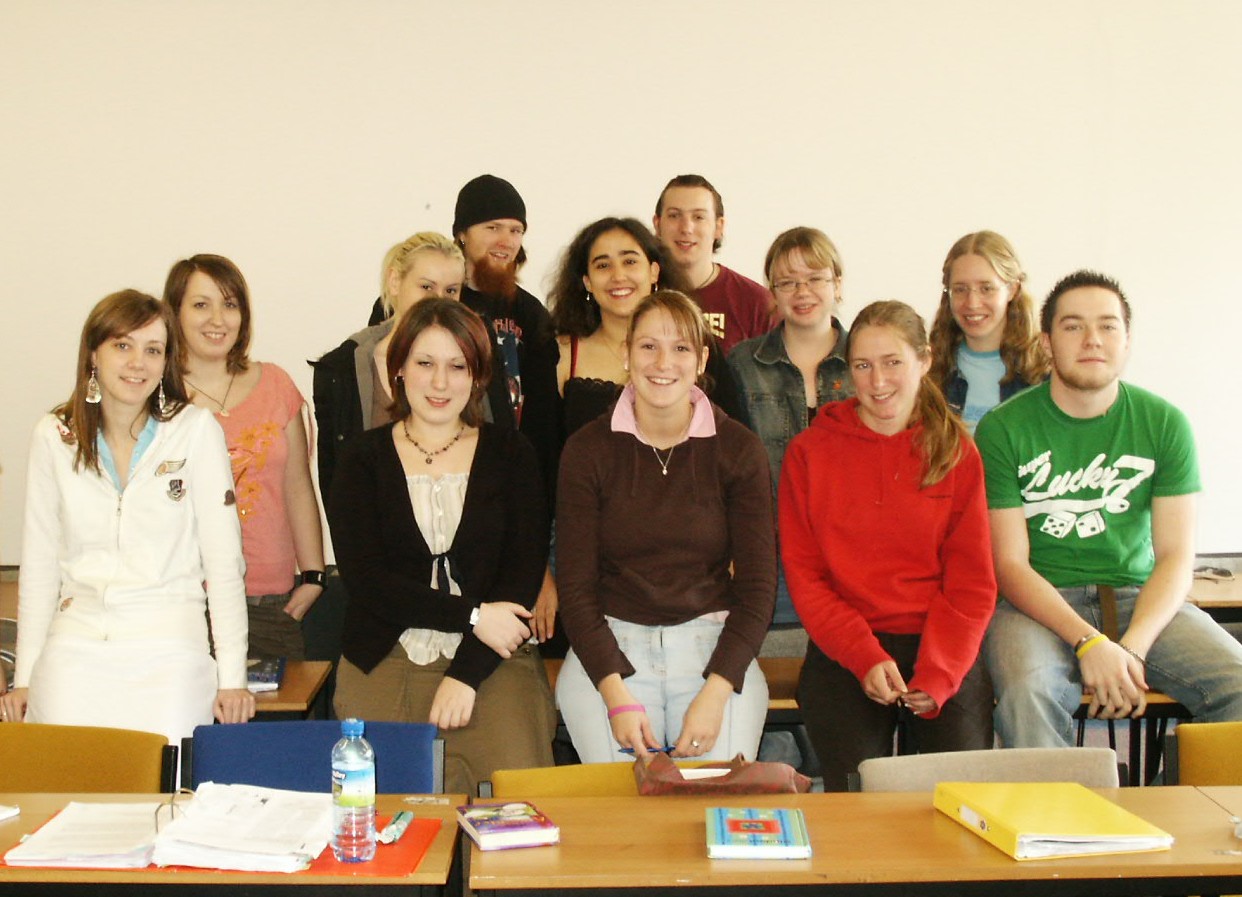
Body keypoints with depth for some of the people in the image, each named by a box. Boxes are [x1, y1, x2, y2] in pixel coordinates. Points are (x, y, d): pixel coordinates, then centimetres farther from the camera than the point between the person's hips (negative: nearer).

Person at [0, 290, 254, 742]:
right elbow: (39, 564, 10)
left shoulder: (196, 430, -2)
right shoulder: (54, 437, 6)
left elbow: (223, 558, -2)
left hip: (170, 641, -2)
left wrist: (232, 678, -6)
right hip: (77, 642, 2)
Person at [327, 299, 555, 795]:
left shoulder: (509, 453, 9)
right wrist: (472, 615, -11)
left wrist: (465, 675, -10)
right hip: (385, 660, 0)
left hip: (491, 660, 0)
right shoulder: (363, 459, 9)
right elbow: (364, 579, -2)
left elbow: (524, 572, 1)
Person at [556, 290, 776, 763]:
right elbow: (575, 586, -1)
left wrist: (715, 692, -14)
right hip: (611, 644, 0)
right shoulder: (588, 450, 1)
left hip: (713, 644, 1)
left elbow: (757, 586, 0)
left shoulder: (738, 449, 2)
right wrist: (616, 696, -14)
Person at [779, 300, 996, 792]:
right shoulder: (809, 451, 7)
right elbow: (803, 574, 3)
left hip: (942, 645, 1)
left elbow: (972, 580, 5)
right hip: (843, 649, -1)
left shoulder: (958, 452, 9)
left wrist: (937, 674, -10)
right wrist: (865, 658, -12)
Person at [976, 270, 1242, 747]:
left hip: (1137, 596, 3)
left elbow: (1176, 556, -1)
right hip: (1039, 601, -2)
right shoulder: (1003, 429, -5)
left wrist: (1131, 648, -18)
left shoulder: (1165, 423, 2)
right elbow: (1009, 564, -8)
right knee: (1027, 691, -34)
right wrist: (1089, 644, -23)